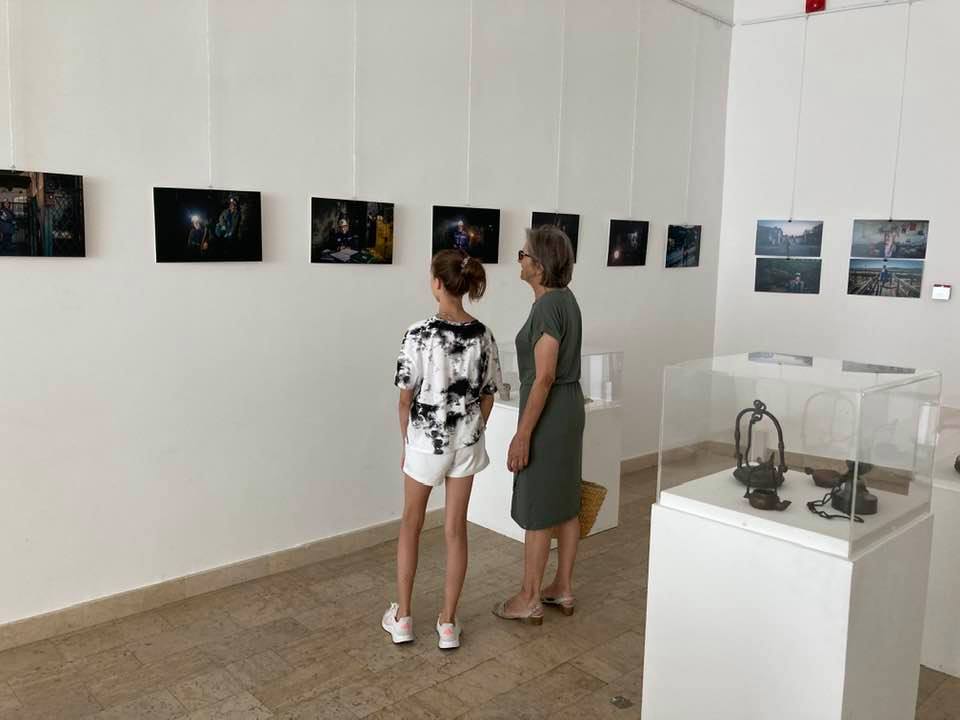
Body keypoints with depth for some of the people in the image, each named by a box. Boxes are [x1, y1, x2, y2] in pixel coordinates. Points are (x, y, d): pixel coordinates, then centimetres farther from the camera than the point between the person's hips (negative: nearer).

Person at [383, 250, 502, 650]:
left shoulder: (419, 334, -17)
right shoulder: (483, 335, -4)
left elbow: (406, 398, -11)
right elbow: (488, 396, 3)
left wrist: (405, 443, 3)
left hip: (425, 440, -3)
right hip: (466, 442, 3)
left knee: (411, 526, 16)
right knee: (456, 530, 11)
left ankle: (402, 617, 24)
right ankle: (448, 623, 19)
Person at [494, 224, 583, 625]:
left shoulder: (547, 305, -20)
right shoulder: (565, 299, 10)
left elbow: (544, 377, -23)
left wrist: (522, 434, -20)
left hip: (548, 412, -10)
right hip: (569, 407, 10)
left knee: (537, 509, 1)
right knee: (565, 502, 15)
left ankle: (529, 600, 14)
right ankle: (563, 589, 27)